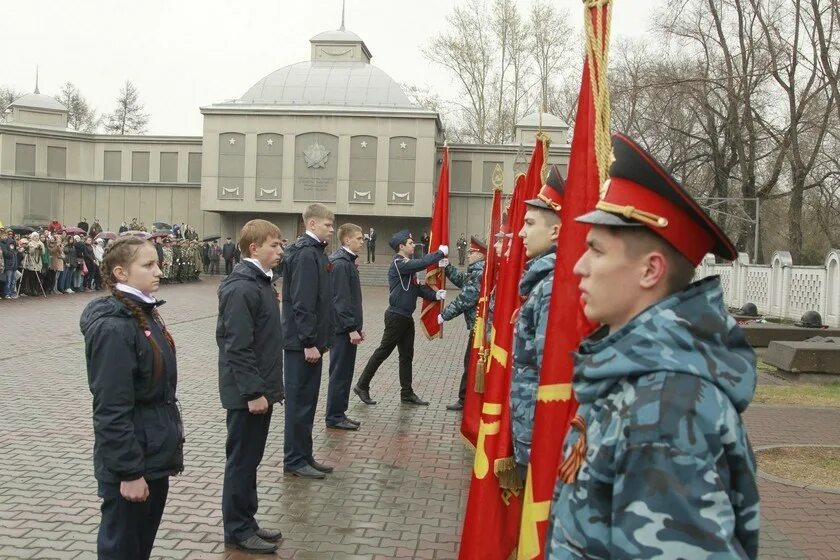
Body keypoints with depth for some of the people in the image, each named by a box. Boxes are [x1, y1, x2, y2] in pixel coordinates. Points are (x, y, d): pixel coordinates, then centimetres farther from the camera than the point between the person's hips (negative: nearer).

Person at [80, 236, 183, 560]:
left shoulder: (145, 315, 9)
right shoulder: (113, 328, -21)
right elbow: (112, 411, -22)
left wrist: (171, 447, 16)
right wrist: (129, 471, -21)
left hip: (155, 454, 9)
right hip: (131, 462, -9)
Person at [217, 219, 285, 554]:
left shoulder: (260, 281, 10)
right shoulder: (242, 288, -19)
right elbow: (238, 347, -22)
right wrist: (254, 392, -21)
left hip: (260, 387, 9)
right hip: (247, 393, -9)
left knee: (250, 459, 17)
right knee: (241, 460, 3)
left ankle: (246, 522, 29)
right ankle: (237, 531, 16)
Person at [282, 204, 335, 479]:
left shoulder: (314, 251, 14)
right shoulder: (306, 254, -16)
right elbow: (301, 303, -22)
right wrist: (309, 342, -21)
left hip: (310, 339, 10)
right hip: (302, 342, -10)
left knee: (307, 400, 15)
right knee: (300, 401, -1)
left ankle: (303, 456, 24)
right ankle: (295, 461, 9)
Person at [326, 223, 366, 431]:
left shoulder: (349, 262, 14)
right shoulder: (340, 264, -16)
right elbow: (340, 300, -21)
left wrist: (358, 326, 19)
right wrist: (352, 328, -21)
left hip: (348, 328, 10)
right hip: (343, 328, -10)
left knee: (345, 373, 14)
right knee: (340, 373, -1)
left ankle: (339, 414, 22)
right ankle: (334, 417, 8)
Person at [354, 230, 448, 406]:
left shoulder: (408, 264, 13)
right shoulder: (398, 263, -16)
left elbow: (417, 288, 10)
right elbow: (422, 263, -28)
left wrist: (434, 295, -5)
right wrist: (440, 253, -16)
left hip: (406, 316, 9)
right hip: (396, 316, -9)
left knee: (407, 355, 11)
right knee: (383, 351, -1)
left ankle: (407, 393, 18)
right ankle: (362, 386, 10)